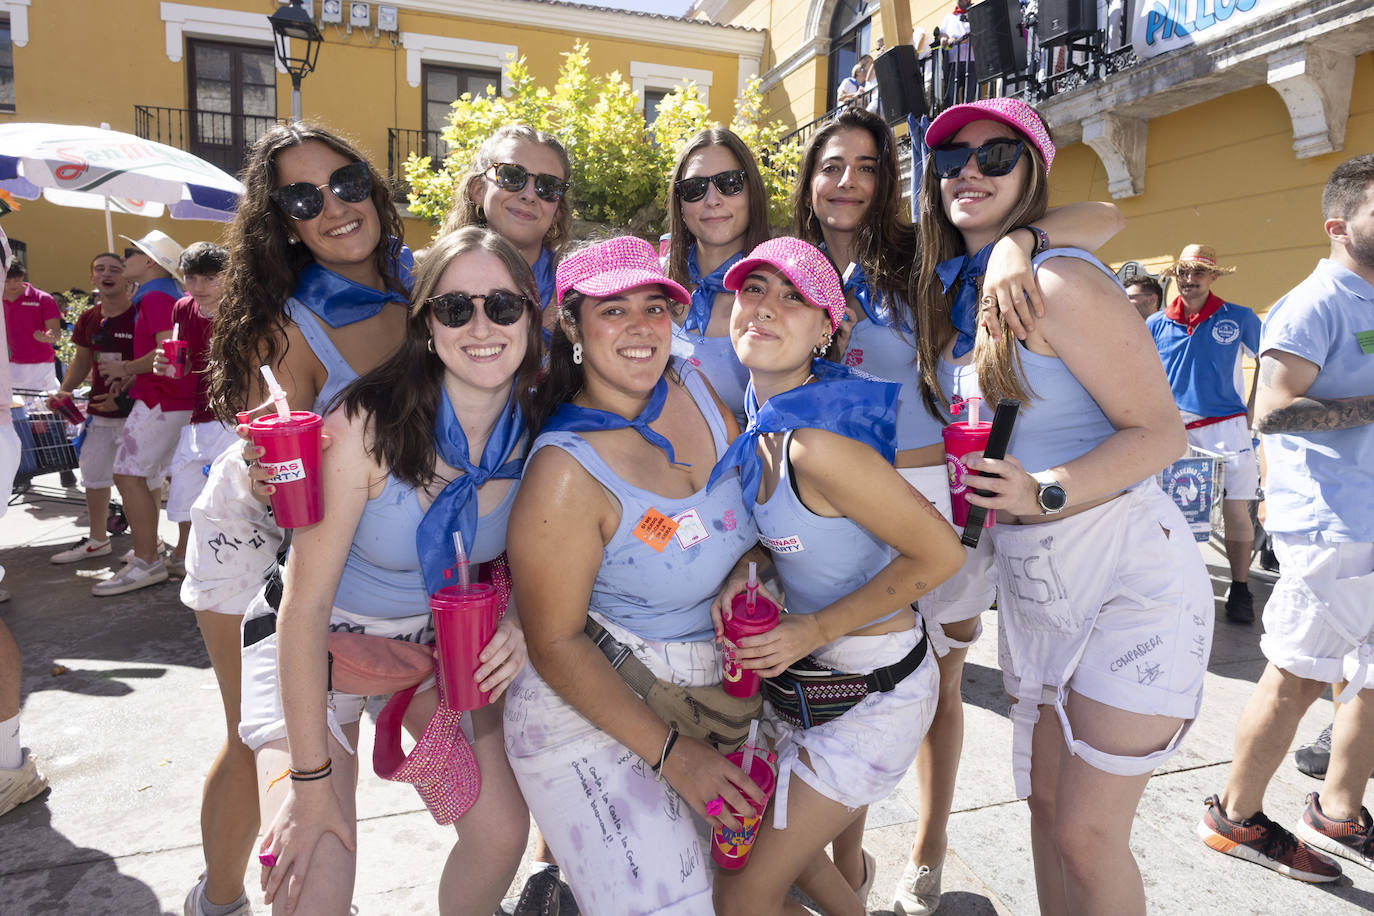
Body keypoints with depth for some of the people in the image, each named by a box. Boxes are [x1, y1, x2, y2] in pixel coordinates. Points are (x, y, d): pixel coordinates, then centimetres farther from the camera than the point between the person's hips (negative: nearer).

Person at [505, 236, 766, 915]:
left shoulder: (693, 388, -6)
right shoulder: (566, 472, -23)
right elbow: (556, 644, -18)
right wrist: (670, 752, -19)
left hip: (707, 694, 7)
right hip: (588, 711, -6)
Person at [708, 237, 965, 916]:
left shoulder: (819, 443, -29)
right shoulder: (763, 419, -3)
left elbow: (940, 553, -22)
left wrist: (816, 629, -19)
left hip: (871, 695, -8)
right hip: (800, 679, 8)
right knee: (796, 853, 25)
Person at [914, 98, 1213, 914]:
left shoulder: (1060, 281, -16)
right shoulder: (954, 295, 7)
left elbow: (1162, 432, -16)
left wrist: (1043, 493, -27)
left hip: (1130, 576, -7)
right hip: (1030, 580, 7)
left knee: (1088, 834, 0)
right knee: (1045, 804, 16)